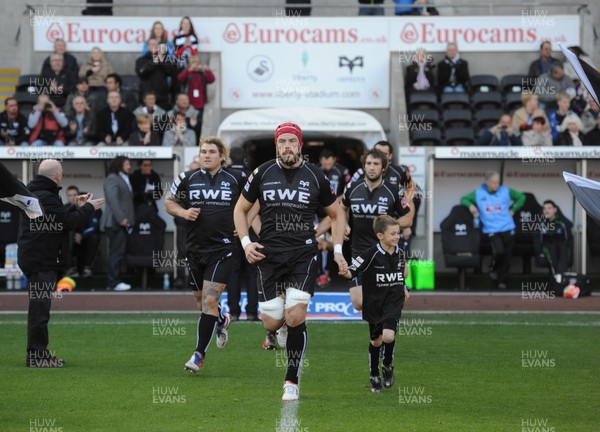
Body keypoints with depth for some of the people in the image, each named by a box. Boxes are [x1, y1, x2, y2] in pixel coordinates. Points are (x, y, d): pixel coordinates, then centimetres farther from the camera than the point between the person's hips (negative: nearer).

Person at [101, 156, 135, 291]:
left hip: (123, 223, 10)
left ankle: (112, 282, 10)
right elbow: (112, 200, -18)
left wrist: (129, 219, 14)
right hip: (116, 223, -10)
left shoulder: (124, 179, 24)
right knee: (117, 252, -12)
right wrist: (121, 218, -23)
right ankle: (114, 282, -13)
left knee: (116, 253, 9)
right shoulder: (112, 179, -7)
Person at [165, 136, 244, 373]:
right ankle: (222, 321, 47)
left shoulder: (236, 178, 0)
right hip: (195, 247, 3)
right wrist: (184, 212, -5)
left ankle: (199, 353, -6)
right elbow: (169, 202, 15)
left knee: (209, 300, -12)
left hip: (222, 248, -3)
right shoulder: (187, 178, 3)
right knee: (201, 301, 12)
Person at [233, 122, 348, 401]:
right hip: (269, 254, 1)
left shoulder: (315, 177, 1)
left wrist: (337, 250, 5)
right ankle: (284, 326, 37)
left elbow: (336, 213, 15)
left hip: (303, 255, -1)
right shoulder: (262, 174, 3)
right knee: (271, 323, -3)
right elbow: (240, 209, 15)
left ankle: (292, 382, -2)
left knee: (296, 318, -14)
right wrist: (245, 243, 2)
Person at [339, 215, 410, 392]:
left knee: (388, 336, -18)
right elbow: (352, 271, -20)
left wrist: (403, 288, 18)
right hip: (374, 303, -2)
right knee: (376, 340, 10)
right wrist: (344, 272, -41)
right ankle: (374, 376, 31)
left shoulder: (399, 253, -2)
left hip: (393, 302, 2)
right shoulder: (371, 255, -16)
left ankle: (388, 366, 12)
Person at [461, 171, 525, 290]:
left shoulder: (506, 191, 4)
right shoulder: (478, 193, 3)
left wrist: (513, 209, 7)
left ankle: (502, 282, 15)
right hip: (491, 230, -2)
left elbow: (521, 197, 17)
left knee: (507, 256, 0)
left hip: (507, 228, 2)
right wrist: (470, 205, -4)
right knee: (499, 251, -24)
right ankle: (493, 269, 7)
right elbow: (464, 199, 16)